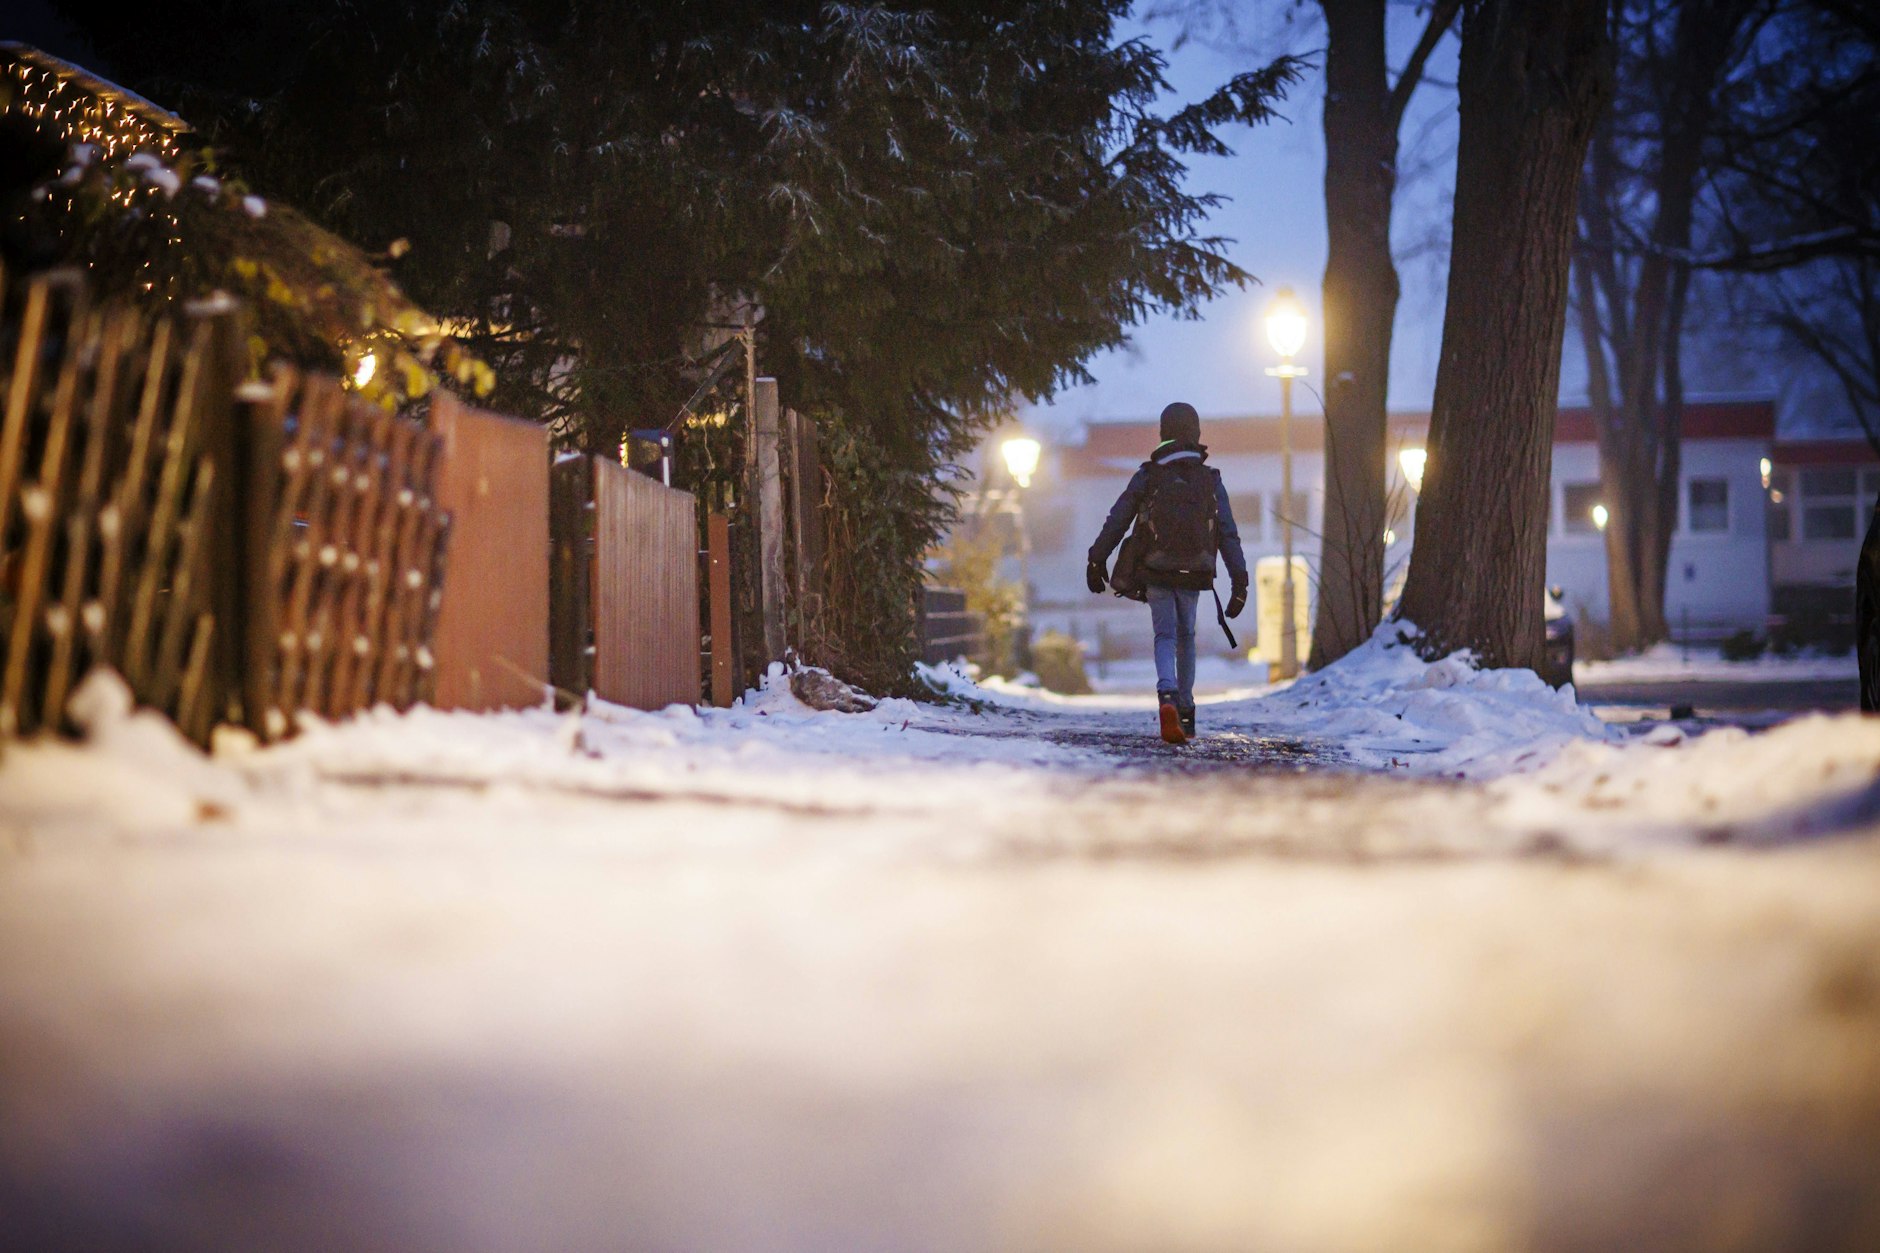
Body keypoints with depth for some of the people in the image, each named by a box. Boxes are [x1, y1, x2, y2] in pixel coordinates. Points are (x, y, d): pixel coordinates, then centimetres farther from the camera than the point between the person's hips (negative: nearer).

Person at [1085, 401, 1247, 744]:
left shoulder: (1147, 477, -3)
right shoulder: (1210, 480, -1)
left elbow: (1115, 522, -1)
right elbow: (1229, 535, -5)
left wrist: (1096, 562, 10)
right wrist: (1239, 583, -4)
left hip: (1155, 573, -1)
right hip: (1193, 575, 1)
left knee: (1165, 637, 3)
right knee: (1186, 637, 19)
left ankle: (1167, 697, -25)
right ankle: (1186, 713, 20)